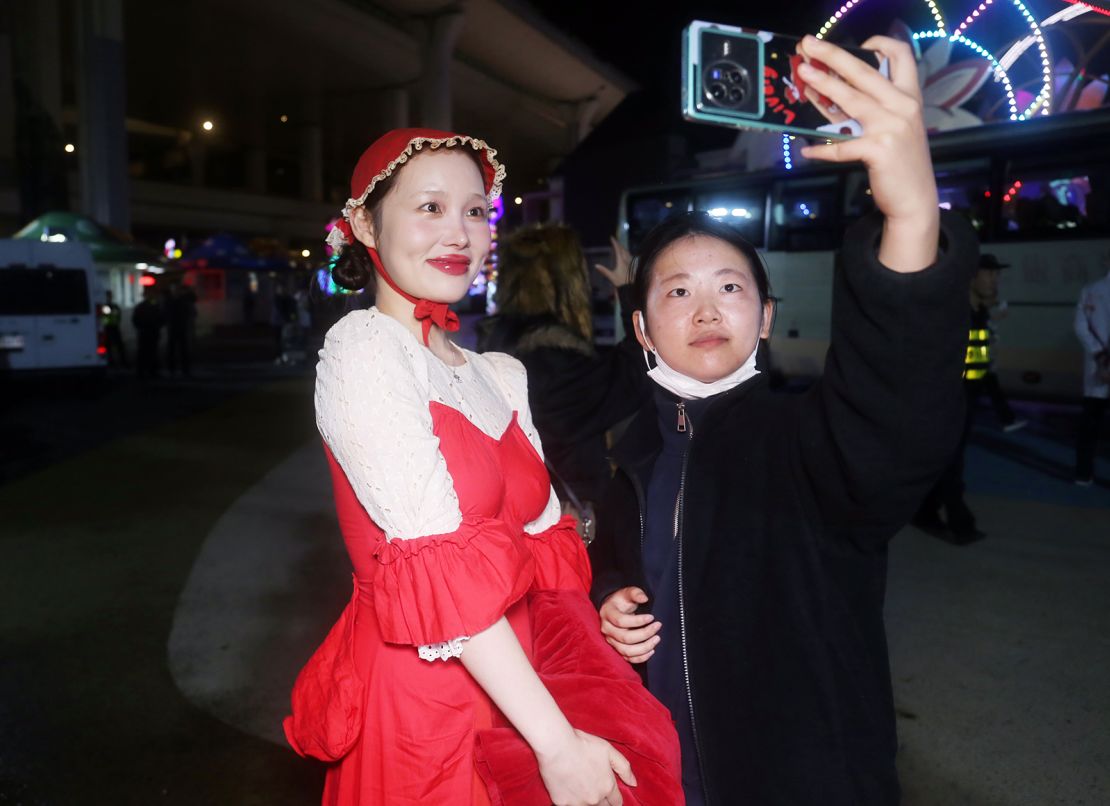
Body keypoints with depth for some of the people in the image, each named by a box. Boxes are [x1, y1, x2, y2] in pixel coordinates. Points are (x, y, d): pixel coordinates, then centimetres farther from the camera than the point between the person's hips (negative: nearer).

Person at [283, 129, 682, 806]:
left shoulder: (503, 375, 8)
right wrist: (555, 741, -21)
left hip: (522, 685, 6)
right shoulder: (363, 348, -13)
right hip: (422, 705, -6)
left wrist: (598, 612, -12)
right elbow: (438, 565, -21)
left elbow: (545, 535, 7)